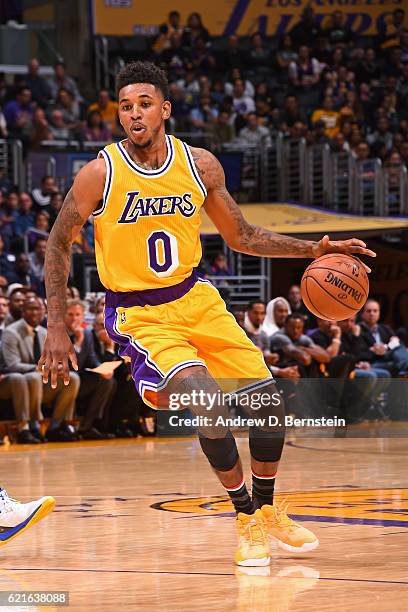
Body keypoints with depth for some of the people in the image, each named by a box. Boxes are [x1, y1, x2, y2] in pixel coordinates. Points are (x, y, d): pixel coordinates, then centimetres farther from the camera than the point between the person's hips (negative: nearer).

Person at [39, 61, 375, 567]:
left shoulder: (200, 165, -5)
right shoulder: (100, 174, -16)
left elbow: (241, 236, 9)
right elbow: (58, 245, -5)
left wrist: (313, 250, -3)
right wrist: (57, 328, -11)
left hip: (195, 298, 5)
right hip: (138, 315, -5)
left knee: (267, 398, 3)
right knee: (211, 407, -25)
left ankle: (267, 513, 25)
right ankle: (245, 518, -5)